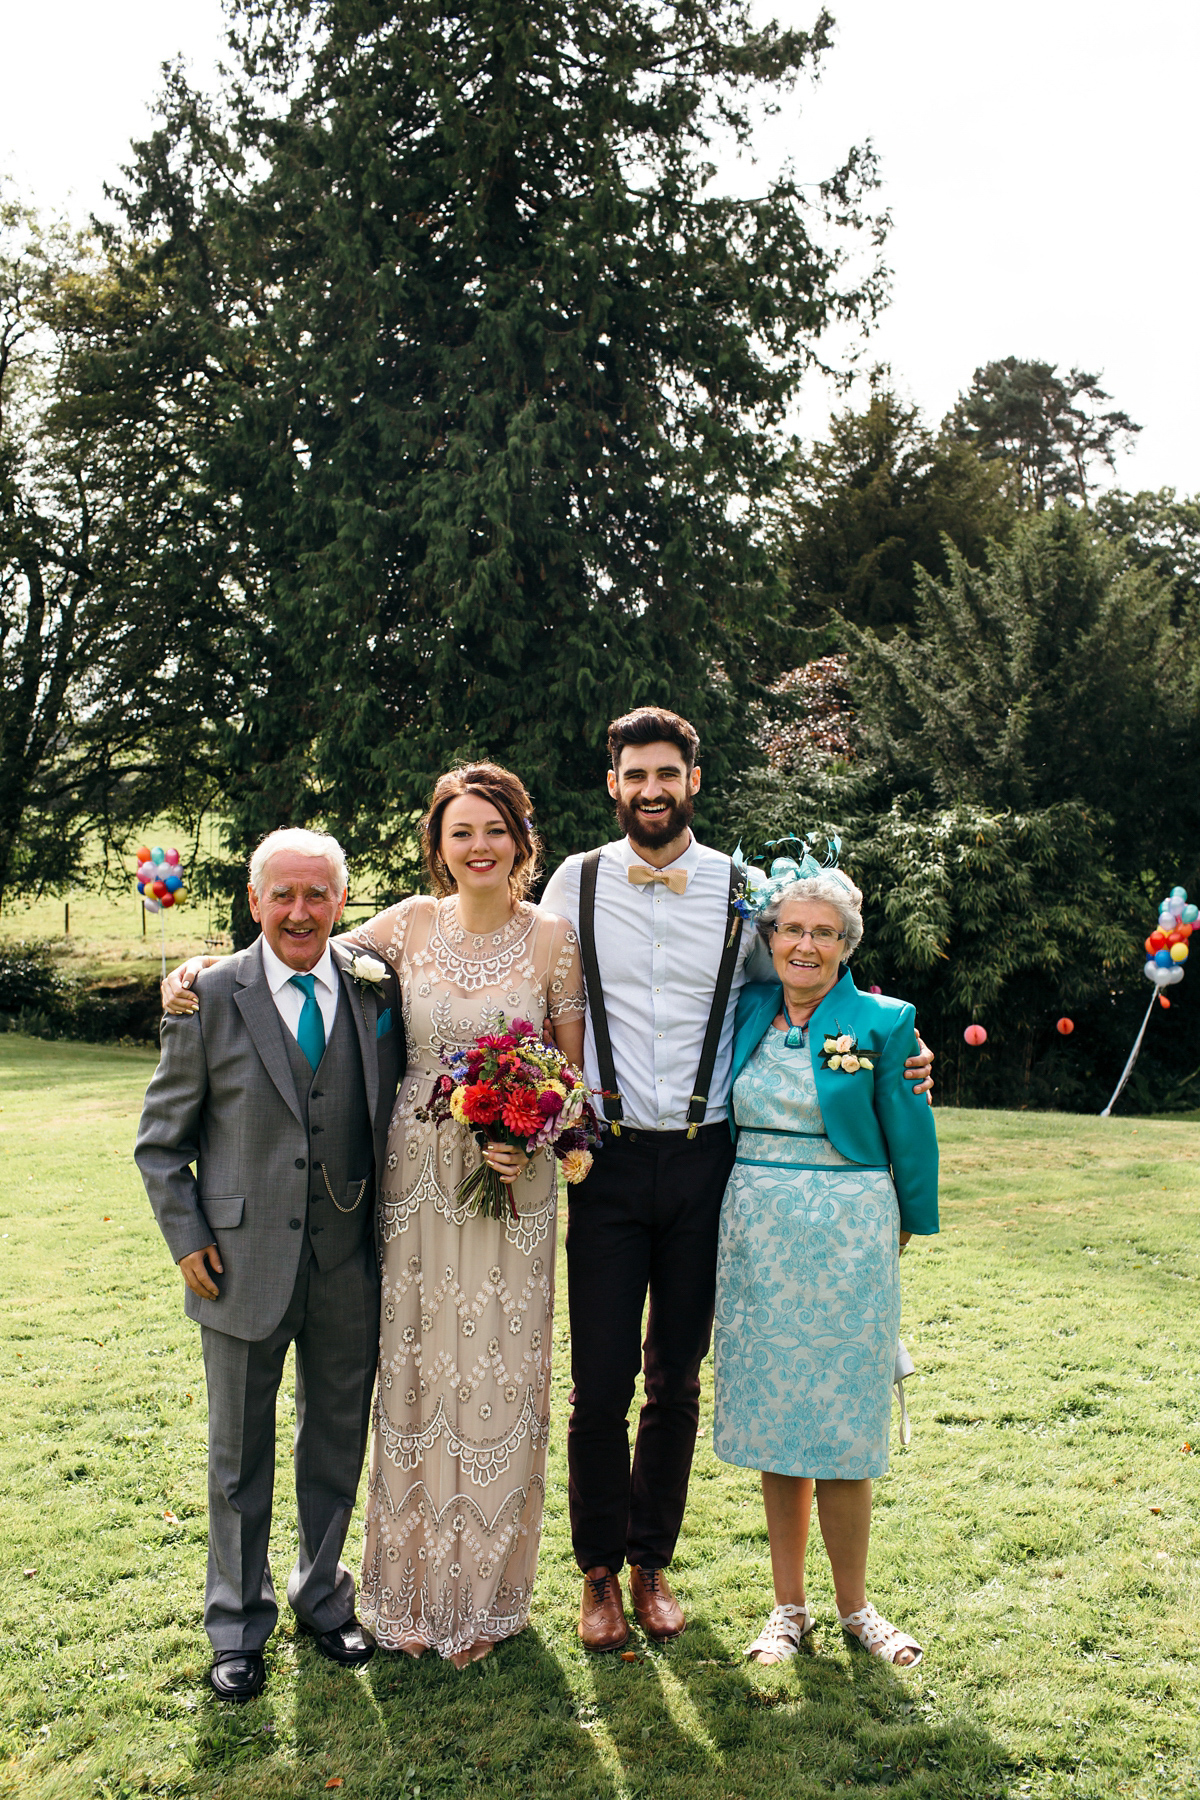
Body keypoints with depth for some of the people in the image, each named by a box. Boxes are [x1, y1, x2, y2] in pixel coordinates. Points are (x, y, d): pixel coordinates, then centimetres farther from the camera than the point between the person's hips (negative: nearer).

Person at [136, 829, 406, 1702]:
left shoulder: (378, 988, -1)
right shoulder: (209, 998, -7)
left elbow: (404, 1105, 8)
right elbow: (162, 1140, 0)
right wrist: (188, 1240, -6)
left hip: (350, 1266, 2)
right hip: (246, 1263, -2)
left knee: (339, 1443, 17)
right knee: (240, 1458, 13)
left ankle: (324, 1596, 39)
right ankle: (238, 1626, 32)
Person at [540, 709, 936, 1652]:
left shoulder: (742, 891, 2)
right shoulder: (575, 884, 1)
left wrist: (895, 1062, 0)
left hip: (704, 1161, 1)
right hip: (607, 1159, -1)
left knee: (677, 1382, 12)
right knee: (600, 1385, 2)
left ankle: (653, 1563, 30)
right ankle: (599, 1572, 22)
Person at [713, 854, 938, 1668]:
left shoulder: (882, 1022, -5)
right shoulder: (745, 1013, 5)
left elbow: (910, 1139, 1)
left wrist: (905, 1228, 5)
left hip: (845, 1239, -3)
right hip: (757, 1234, 4)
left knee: (838, 1425, 2)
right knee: (773, 1418, 9)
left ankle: (854, 1607, 20)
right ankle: (790, 1606, 21)